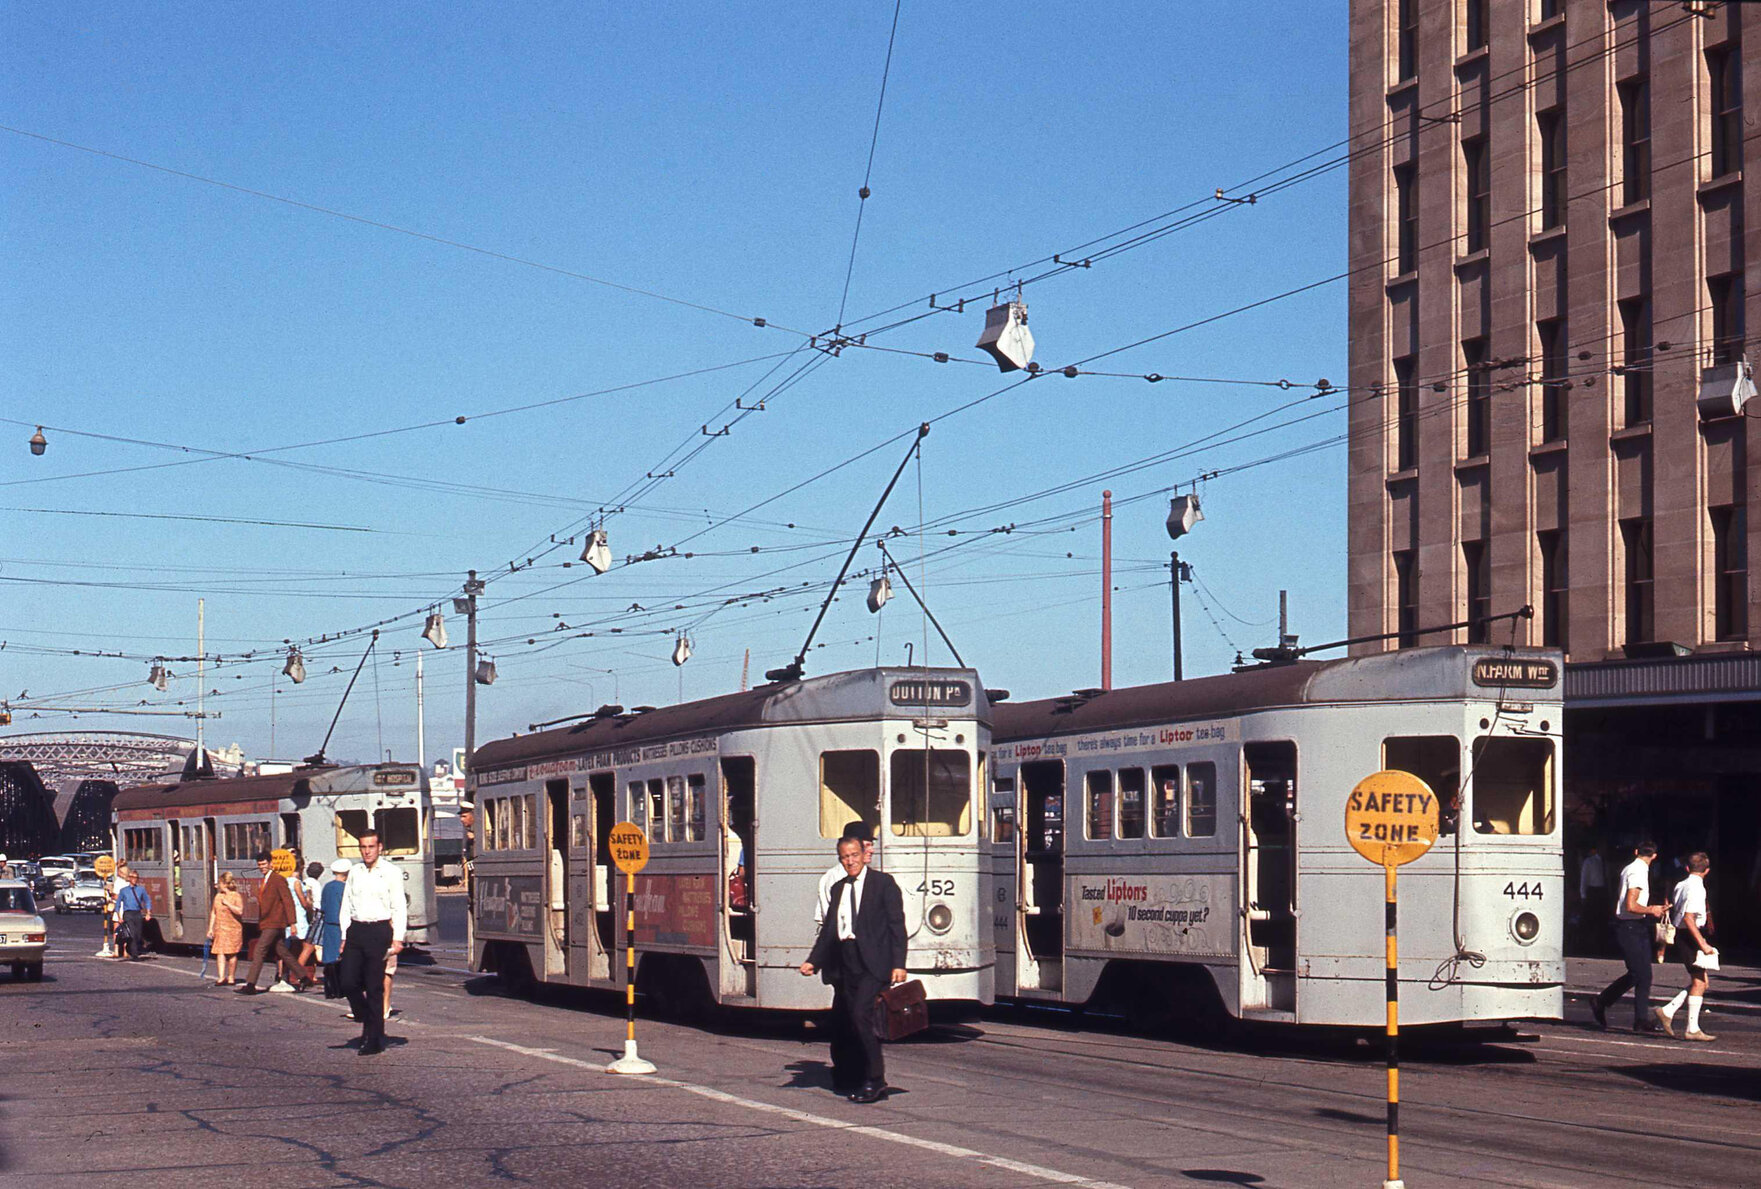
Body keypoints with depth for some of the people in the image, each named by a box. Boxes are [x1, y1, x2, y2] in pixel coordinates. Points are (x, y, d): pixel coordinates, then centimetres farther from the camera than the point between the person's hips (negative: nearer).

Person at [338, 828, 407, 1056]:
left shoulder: (391, 873, 1)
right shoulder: (354, 872, 13)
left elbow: (400, 907, -2)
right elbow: (346, 907, 16)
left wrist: (397, 938, -9)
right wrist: (345, 936, 9)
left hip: (379, 930, -4)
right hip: (356, 930, 4)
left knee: (375, 987, -2)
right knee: (347, 981, -4)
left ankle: (373, 1040, 4)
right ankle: (367, 1019, 23)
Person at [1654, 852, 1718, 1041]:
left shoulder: (1680, 885, 10)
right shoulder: (1696, 888, -16)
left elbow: (1673, 914, 17)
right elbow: (1688, 918, -24)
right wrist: (1702, 944, -24)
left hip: (1681, 934, 9)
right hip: (1691, 937, -9)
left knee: (1699, 981, 15)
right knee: (1698, 983, -3)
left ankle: (1668, 1011, 11)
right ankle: (1692, 1029, 0)